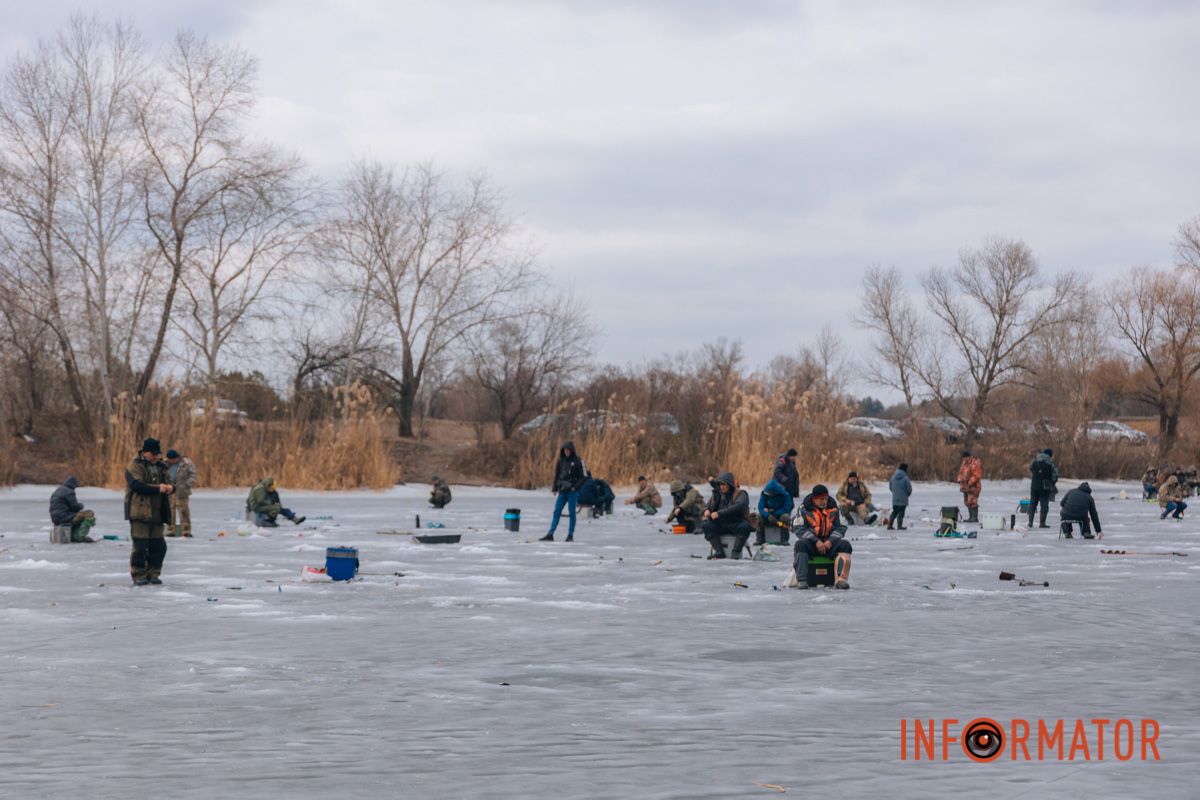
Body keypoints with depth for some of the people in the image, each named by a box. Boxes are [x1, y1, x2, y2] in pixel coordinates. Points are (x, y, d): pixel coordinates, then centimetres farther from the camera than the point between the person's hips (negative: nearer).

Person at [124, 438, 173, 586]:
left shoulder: (160, 467, 17)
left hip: (156, 512, 7)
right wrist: (157, 488, -25)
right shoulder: (135, 466, -6)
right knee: (140, 545, -5)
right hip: (140, 512, -7)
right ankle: (138, 575, 3)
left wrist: (170, 487, -10)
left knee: (159, 545, 7)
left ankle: (153, 574, 18)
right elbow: (137, 485, -20)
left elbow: (168, 482, 16)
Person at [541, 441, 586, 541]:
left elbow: (584, 476, -5)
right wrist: (555, 488, 8)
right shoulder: (561, 460, 9)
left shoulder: (577, 461, -5)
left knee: (572, 513, -1)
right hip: (562, 491, 4)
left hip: (573, 492, -4)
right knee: (556, 512, 0)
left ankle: (570, 535, 6)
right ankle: (550, 534, -1)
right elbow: (557, 474, 16)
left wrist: (575, 487, -12)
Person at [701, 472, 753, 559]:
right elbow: (708, 506, 19)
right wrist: (706, 510, -8)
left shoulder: (740, 494, -4)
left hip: (736, 524, -4)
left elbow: (738, 507, -23)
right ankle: (719, 552, -31)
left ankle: (736, 552, -31)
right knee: (706, 526, -25)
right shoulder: (717, 494, 12)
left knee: (745, 527, -37)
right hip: (721, 525, 4)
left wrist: (719, 513, -30)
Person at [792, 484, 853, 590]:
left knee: (845, 545, -23)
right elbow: (800, 529, -8)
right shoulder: (805, 509, -2)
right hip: (811, 542, -2)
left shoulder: (833, 508, 7)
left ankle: (841, 578, -35)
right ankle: (801, 580, -39)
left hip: (829, 543, 3)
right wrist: (816, 542, -20)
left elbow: (841, 527, 5)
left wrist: (830, 541, -13)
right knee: (800, 544, -33)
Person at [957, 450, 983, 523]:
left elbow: (976, 476, -19)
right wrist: (960, 481, 4)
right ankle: (971, 517, 15)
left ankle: (975, 517, -11)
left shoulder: (975, 464, -13)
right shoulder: (964, 463, 15)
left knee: (972, 501, -13)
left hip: (973, 486, -9)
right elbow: (961, 473, 20)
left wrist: (970, 484, -20)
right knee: (967, 502, 10)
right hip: (966, 486, 9)